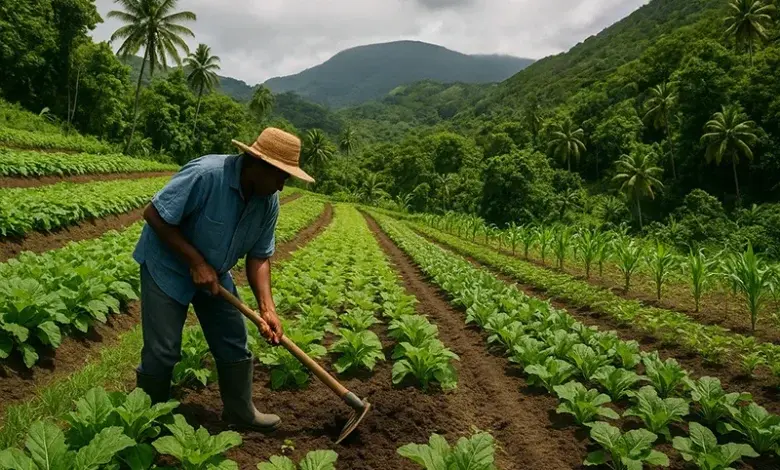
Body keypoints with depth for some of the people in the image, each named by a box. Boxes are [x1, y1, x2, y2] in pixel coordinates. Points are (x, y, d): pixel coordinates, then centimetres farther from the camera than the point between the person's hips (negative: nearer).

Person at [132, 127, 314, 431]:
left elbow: (259, 256, -6)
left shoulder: (269, 201, -11)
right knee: (163, 351, -3)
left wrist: (267, 308, -18)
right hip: (167, 267, -6)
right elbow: (154, 214, -27)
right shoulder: (206, 174, -32)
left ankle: (240, 412, 28)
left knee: (234, 344, 9)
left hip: (214, 274, 6)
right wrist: (196, 262, -27)